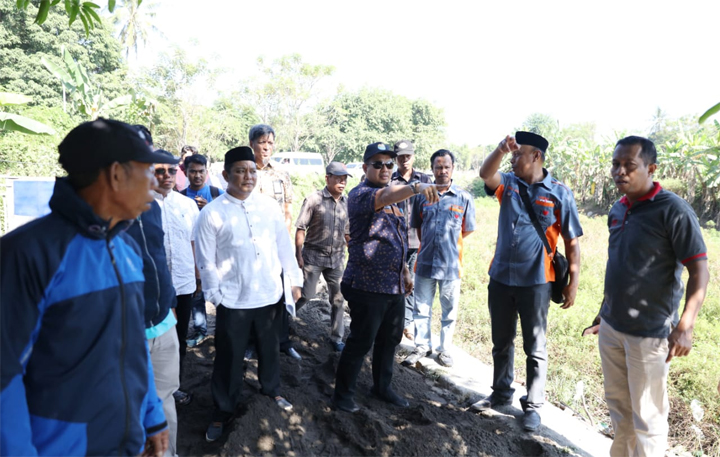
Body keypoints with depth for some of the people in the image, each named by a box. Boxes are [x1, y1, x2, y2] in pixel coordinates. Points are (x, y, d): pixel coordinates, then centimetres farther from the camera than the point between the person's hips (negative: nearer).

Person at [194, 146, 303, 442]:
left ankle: (272, 391, 46)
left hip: (270, 294, 3)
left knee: (270, 349, 21)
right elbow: (206, 261, -6)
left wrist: (294, 281, 8)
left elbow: (284, 246, 7)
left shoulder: (269, 206, 1)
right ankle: (223, 411, 30)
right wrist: (216, 295, -6)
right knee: (228, 358, 10)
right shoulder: (211, 213, -9)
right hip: (233, 301, -3)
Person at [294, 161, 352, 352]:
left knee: (338, 299, 7)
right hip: (313, 256, -4)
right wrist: (298, 255, -11)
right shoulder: (314, 199, -10)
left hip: (337, 258, 4)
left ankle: (336, 337, 21)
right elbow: (301, 228, -8)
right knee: (305, 295, 0)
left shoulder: (347, 202, 3)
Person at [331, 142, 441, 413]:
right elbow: (383, 197, -37)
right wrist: (417, 187, -53)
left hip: (395, 286, 8)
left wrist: (405, 270, 20)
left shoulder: (394, 197, 15)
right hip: (367, 286, -8)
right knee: (361, 343, 1)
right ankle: (343, 395, 19)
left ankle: (382, 387, 37)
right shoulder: (360, 194, -13)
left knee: (390, 340, 18)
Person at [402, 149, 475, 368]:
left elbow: (466, 230, 6)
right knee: (421, 308, 12)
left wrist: (447, 243, 10)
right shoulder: (422, 195, 2)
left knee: (449, 311, 10)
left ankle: (445, 350, 26)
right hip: (425, 262, 2)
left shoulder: (464, 198, -3)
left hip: (451, 264, -1)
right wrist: (428, 245, 12)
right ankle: (422, 346, 28)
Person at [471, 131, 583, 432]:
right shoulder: (509, 183, 5)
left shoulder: (559, 193, -5)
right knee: (501, 342, 17)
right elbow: (485, 174, -17)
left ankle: (532, 405, 23)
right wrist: (500, 148, -33)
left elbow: (572, 241, -4)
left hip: (536, 282, -4)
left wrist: (573, 282, -7)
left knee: (535, 348, 8)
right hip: (500, 278, 4)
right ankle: (501, 393, 35)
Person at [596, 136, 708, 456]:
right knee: (617, 405, 20)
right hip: (610, 327, 7)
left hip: (649, 333, -7)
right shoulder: (617, 210, 6)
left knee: (647, 415, 7)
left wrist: (684, 327, -23)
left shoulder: (673, 210, -15)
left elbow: (699, 272, -16)